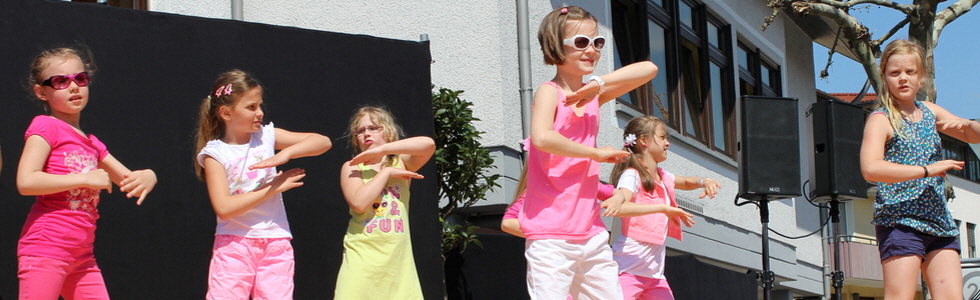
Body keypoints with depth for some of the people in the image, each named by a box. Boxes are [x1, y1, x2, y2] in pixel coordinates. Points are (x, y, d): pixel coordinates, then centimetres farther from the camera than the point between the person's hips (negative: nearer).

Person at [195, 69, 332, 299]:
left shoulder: (266, 136, 5)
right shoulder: (215, 154, -5)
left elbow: (323, 142, 2)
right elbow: (224, 208, -16)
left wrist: (286, 153, -15)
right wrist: (273, 187, -13)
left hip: (275, 243, 3)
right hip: (234, 243, -3)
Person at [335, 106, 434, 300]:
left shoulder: (401, 164, 10)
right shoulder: (352, 168, 5)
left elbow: (428, 144, -11)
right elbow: (359, 203, -13)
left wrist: (380, 150, -12)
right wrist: (386, 172, -6)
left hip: (398, 260, 2)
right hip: (363, 258, -2)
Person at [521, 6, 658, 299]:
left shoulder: (593, 96, 14)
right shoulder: (549, 91, -5)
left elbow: (648, 69, 9)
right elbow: (541, 137, -25)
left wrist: (598, 84, -5)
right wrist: (596, 153, -14)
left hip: (591, 234, 8)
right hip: (551, 236, -7)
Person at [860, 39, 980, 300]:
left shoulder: (929, 112, 14)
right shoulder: (881, 119, -6)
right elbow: (871, 169, -22)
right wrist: (927, 170, -24)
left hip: (939, 221, 6)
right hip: (899, 222, -6)